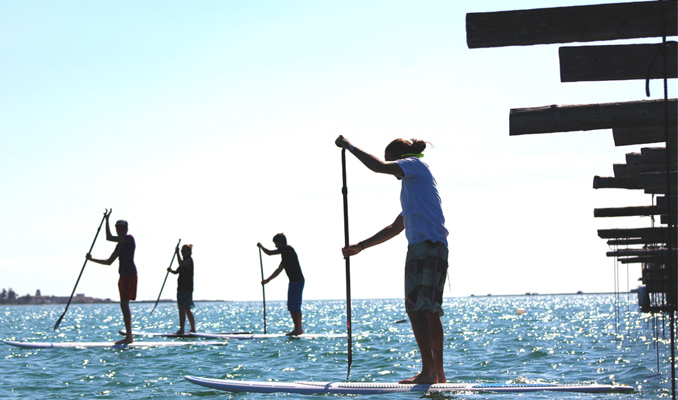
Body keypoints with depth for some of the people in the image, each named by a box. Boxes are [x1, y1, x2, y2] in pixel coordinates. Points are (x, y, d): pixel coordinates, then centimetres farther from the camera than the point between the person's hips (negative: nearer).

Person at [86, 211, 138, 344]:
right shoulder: (120, 244, 21)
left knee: (124, 304, -15)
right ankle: (129, 336, 14)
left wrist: (107, 219, -12)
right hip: (124, 274, 10)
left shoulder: (129, 238, -7)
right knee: (124, 305, 11)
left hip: (129, 274, -10)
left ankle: (128, 337, -19)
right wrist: (92, 259, 17)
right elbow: (109, 262, 24)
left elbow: (109, 238, -19)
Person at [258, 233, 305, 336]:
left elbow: (269, 253, -8)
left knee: (293, 307, -11)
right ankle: (299, 329, 15)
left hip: (296, 281, -10)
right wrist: (267, 280, 33)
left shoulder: (287, 249, -8)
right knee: (295, 307, 13)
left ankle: (297, 329, -14)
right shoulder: (286, 252, 22)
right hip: (297, 281, 10)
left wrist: (261, 246, 11)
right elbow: (279, 270, 29)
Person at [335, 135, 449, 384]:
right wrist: (360, 247, 32)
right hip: (430, 248, 10)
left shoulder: (416, 164, 4)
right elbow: (395, 229, 33)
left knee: (417, 307, -13)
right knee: (428, 310, 9)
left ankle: (428, 371, -16)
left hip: (427, 245, -10)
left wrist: (350, 147, -2)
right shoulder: (412, 184, 30)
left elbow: (379, 167, -13)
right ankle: (438, 373, 11)